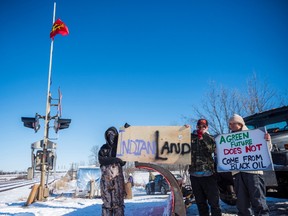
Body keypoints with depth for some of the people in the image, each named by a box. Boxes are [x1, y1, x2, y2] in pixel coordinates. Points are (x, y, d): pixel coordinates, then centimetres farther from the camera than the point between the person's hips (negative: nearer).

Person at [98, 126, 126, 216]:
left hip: (118, 178, 1)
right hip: (106, 178, 0)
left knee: (118, 201, -3)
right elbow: (101, 159, -6)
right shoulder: (104, 148, 8)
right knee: (107, 201, -3)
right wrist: (114, 159, -20)